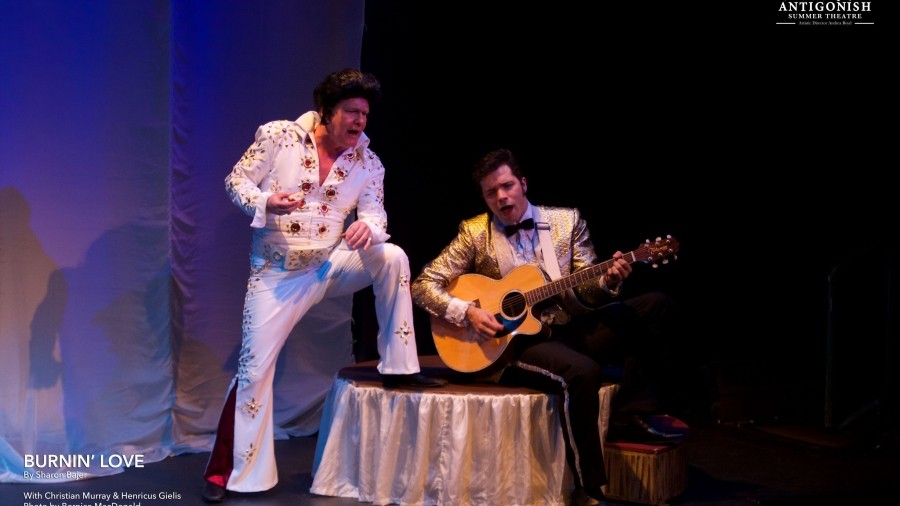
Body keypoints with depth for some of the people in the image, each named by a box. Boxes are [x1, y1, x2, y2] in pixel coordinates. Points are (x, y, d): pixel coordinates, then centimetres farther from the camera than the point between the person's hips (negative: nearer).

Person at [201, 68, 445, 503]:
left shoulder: (368, 164, -1)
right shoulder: (278, 136, -9)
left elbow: (375, 213, -8)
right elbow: (236, 181, -6)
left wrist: (368, 227, -33)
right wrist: (266, 202, -27)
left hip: (331, 267, 3)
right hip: (277, 273, -2)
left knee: (392, 257, -24)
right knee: (254, 368, -3)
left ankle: (398, 367, -9)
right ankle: (227, 471, 14)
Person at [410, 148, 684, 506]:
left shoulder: (567, 221, 8)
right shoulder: (475, 234, 1)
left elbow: (586, 293, 8)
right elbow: (423, 285, 0)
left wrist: (608, 280, -15)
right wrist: (467, 312, -15)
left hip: (569, 330, 4)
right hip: (514, 340, -4)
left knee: (656, 306, -12)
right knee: (582, 372, -35)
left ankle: (632, 416, -11)